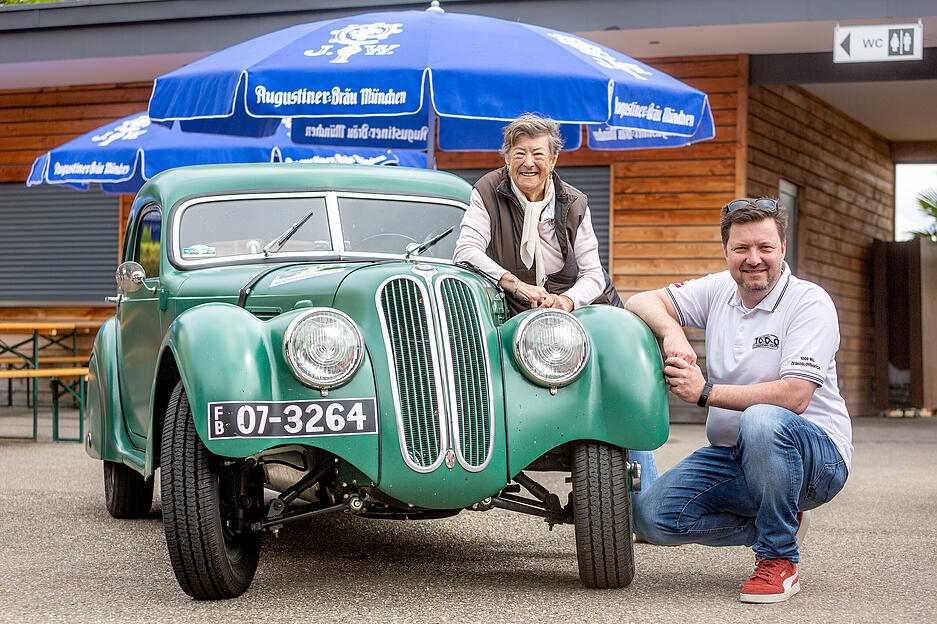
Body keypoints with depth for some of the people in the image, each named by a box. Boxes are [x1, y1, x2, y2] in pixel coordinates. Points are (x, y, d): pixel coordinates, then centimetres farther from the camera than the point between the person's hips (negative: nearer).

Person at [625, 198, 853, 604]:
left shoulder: (810, 303, -12)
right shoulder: (718, 290, 6)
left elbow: (794, 396, -23)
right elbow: (640, 302, 3)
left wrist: (706, 393, -23)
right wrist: (672, 332, -20)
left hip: (818, 457, -6)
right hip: (730, 457, 6)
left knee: (760, 421, -40)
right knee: (650, 516, -12)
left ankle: (779, 559, -19)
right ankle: (781, 526, 8)